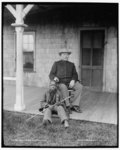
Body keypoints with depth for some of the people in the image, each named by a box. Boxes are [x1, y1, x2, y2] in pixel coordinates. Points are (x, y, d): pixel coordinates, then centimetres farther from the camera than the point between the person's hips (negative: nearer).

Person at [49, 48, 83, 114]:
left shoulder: (71, 64, 19)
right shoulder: (56, 64, 11)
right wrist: (55, 78, -20)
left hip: (70, 82, 3)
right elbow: (51, 75, 5)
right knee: (64, 88, -38)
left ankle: (75, 105, -26)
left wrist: (73, 80, -13)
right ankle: (68, 106, -32)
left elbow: (75, 75, 10)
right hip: (60, 82, -3)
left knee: (79, 87, -27)